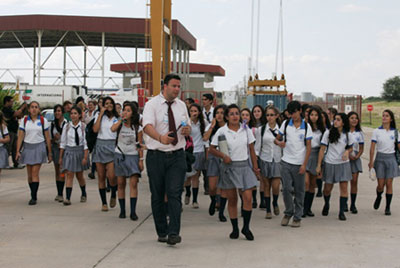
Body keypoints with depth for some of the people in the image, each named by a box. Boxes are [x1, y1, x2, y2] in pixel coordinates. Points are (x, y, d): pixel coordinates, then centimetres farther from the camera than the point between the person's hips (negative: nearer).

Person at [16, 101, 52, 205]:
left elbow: (47, 138, 3)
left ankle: (34, 197, -10)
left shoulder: (43, 120, 1)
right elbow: (20, 137, 3)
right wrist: (18, 151, -5)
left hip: (39, 147, -2)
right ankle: (33, 195, 20)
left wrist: (49, 153, 3)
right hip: (27, 147, 2)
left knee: (35, 173, -10)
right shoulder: (24, 120, 5)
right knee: (30, 174, 6)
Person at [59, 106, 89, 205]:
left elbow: (86, 143, -6)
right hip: (69, 151, 1)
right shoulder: (66, 126, 1)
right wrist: (60, 157, 5)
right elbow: (63, 142, 5)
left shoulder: (83, 127, -5)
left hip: (80, 151, -1)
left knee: (79, 175, 11)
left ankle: (83, 194, 35)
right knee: (69, 175, -7)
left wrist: (85, 157, -11)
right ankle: (67, 198, -9)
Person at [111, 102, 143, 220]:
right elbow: (112, 129, -21)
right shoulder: (119, 124, 4)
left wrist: (141, 160, -3)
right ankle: (122, 210, 12)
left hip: (133, 156, -1)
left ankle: (133, 212, -11)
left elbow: (139, 145, 2)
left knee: (133, 184, -10)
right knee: (121, 184, 5)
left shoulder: (137, 128, 2)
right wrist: (121, 119, -11)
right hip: (120, 156, 2)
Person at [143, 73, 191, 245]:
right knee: (157, 196, 6)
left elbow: (187, 127, 21)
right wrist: (160, 137, -41)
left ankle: (173, 233, -12)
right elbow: (147, 126, -21)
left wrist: (187, 129, -5)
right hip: (156, 156, -2)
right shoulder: (152, 104, -5)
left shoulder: (181, 105, 11)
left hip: (177, 156, 2)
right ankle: (161, 233, 18)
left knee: (174, 193, -9)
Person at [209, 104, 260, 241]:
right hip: (229, 167, -1)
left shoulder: (246, 130, 4)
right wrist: (223, 155, -14)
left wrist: (255, 166, 7)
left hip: (244, 166, 1)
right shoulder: (221, 131, -2)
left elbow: (251, 149, 9)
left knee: (248, 198, -9)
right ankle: (235, 229, 17)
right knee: (232, 200, 5)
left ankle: (246, 227, 5)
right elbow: (212, 148, 2)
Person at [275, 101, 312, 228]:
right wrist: (279, 142, -17)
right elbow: (277, 139, 9)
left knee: (299, 191, 4)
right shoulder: (285, 124, 4)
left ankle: (297, 217, 14)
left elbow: (308, 146, -2)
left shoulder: (306, 126, -1)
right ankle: (288, 212, 16)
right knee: (286, 188, -4)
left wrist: (304, 164, -9)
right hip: (286, 162, 1)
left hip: (299, 163, -1)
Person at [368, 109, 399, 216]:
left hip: (391, 158, 1)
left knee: (389, 184, 0)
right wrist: (371, 162, -8)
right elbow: (372, 147, -3)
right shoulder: (376, 131, -1)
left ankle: (388, 207, 9)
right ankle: (378, 197, 33)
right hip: (380, 158, -1)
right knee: (381, 184, -1)